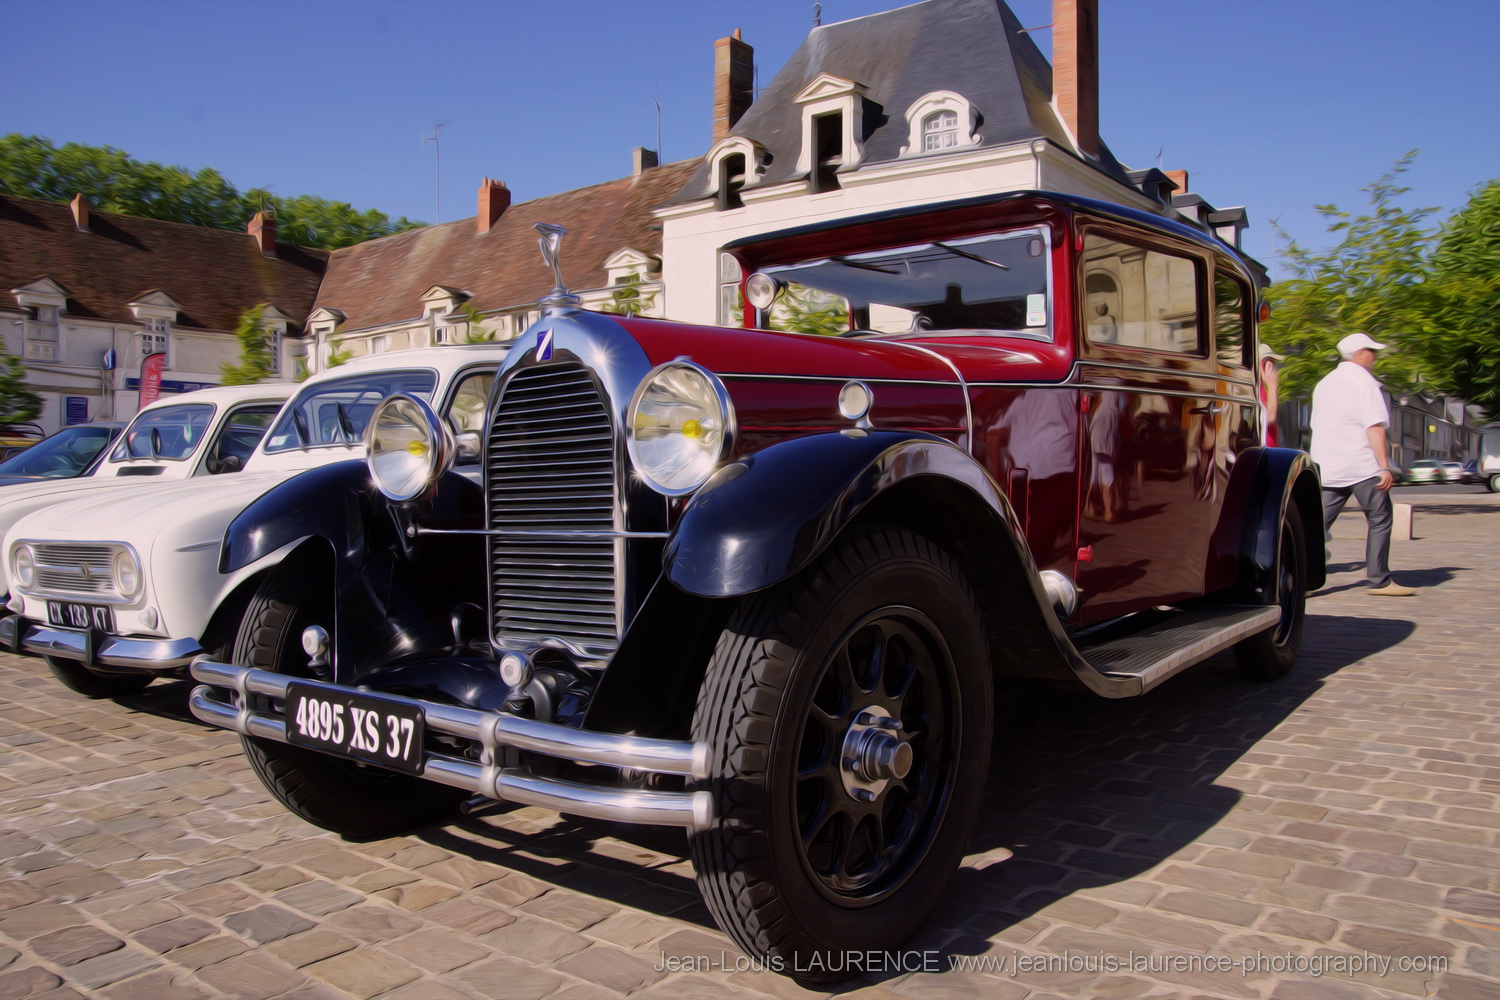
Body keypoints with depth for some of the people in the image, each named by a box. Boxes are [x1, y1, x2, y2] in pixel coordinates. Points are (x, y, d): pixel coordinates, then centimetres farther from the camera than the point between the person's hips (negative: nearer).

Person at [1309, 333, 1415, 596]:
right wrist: (1385, 466, -18)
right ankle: (1380, 581, 5)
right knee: (1379, 520, 3)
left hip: (1328, 468, 7)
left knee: (1320, 523, 4)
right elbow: (1374, 427, -15)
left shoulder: (1324, 383, 17)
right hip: (1362, 466, -7)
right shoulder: (1364, 382, -7)